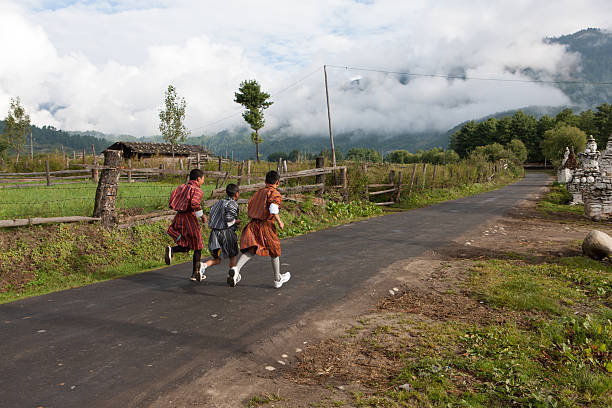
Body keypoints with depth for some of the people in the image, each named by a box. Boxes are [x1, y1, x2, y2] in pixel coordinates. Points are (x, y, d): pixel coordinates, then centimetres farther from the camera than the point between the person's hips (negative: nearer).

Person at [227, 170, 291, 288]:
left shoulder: (258, 192, 16)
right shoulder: (275, 194, -5)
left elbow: (250, 205, 17)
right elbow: (273, 210, -21)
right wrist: (280, 222, -11)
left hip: (253, 224, 5)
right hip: (266, 226, -5)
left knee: (251, 250, -4)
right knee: (275, 252, 14)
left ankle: (236, 269, -33)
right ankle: (277, 279, 28)